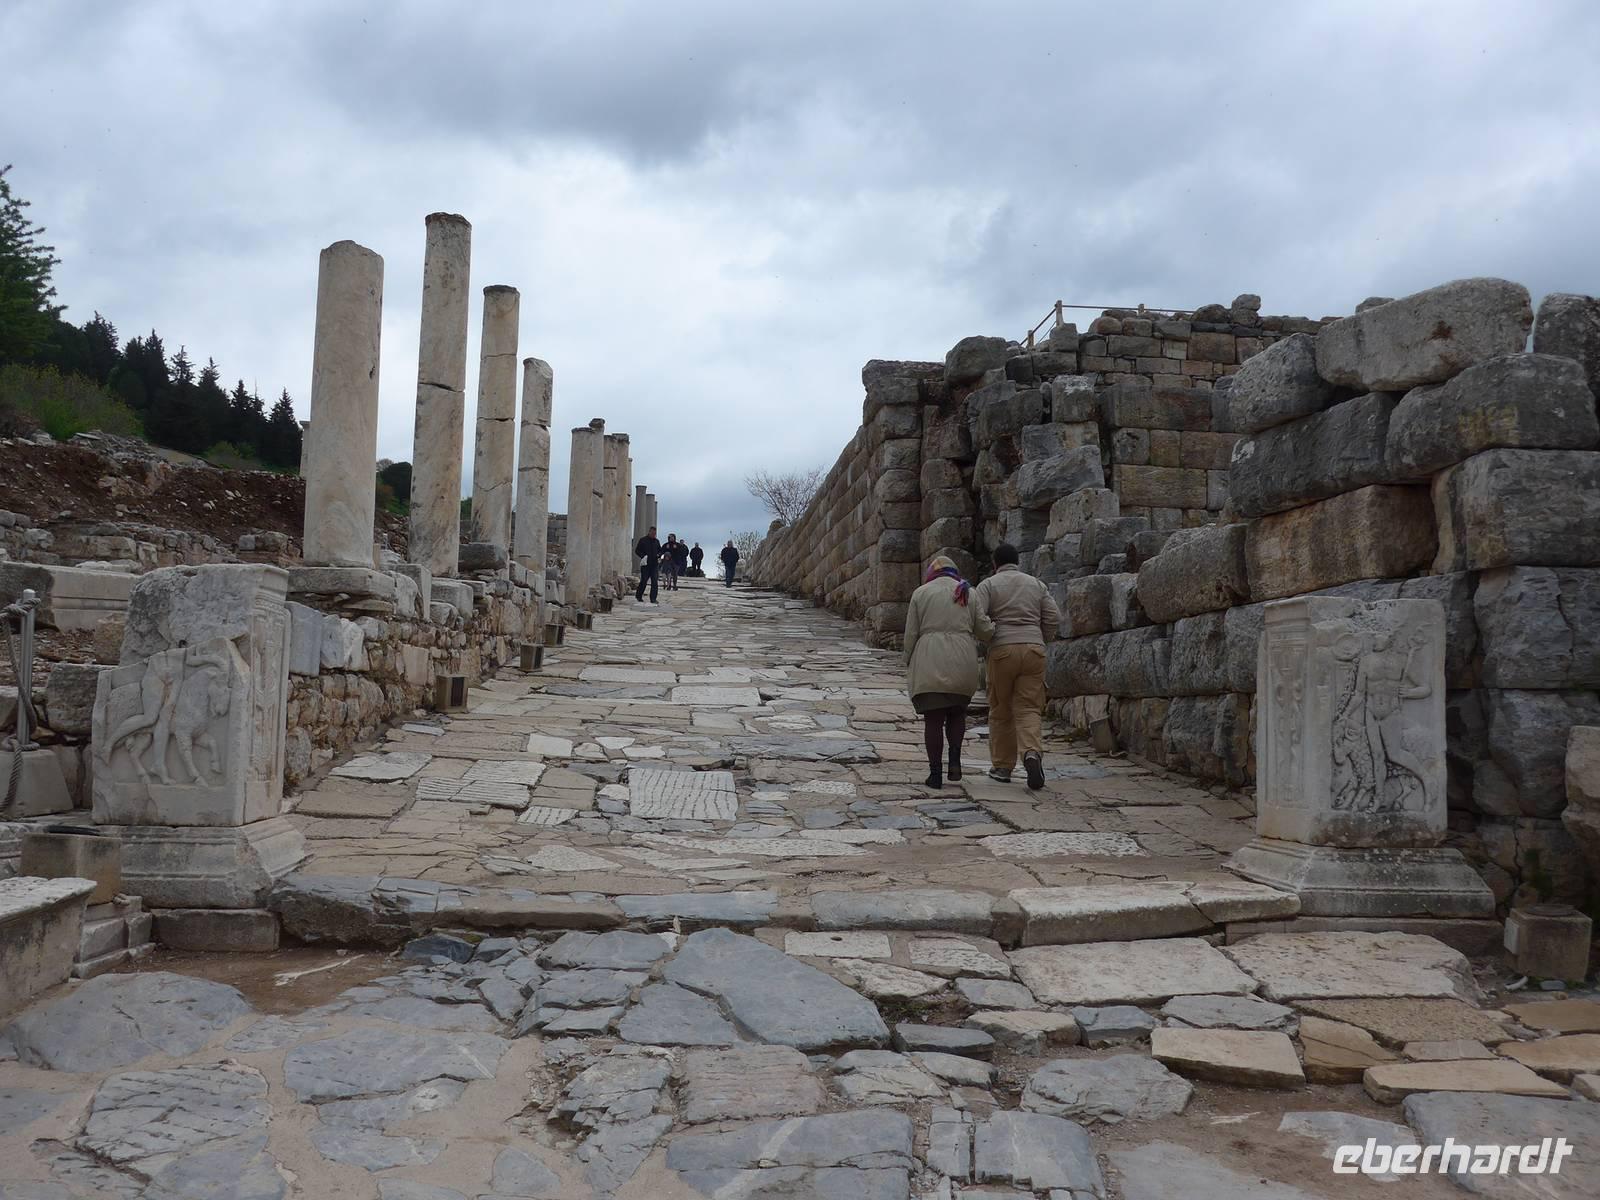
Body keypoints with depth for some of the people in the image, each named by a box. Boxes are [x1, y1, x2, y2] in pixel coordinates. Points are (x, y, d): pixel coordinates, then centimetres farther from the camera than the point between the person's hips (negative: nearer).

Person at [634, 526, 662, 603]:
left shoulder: (656, 541, 14)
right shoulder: (643, 540, 2)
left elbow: (660, 550, 25)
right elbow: (637, 550, 1)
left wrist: (659, 555, 3)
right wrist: (643, 556, -14)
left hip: (654, 565, 3)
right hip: (645, 564, -3)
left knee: (654, 582, -4)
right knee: (643, 581, 2)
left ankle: (653, 599, -3)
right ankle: (638, 596, 22)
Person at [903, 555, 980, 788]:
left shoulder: (921, 593, 6)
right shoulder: (969, 593, 12)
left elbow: (911, 634, 2)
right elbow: (978, 632, 8)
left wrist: (909, 665, 11)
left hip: (930, 661, -2)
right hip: (962, 661, 2)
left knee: (933, 718, 3)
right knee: (957, 713, 19)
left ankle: (935, 773, 2)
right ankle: (955, 759, 1)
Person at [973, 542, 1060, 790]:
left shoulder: (987, 585, 4)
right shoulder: (1036, 584, 14)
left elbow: (977, 617, -12)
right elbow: (1053, 618, 5)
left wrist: (991, 638, 1)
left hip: (1003, 651, -2)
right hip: (1034, 649, 2)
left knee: (1001, 711, 10)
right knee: (1029, 709, 1)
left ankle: (1002, 767, 16)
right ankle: (1032, 753, -25)